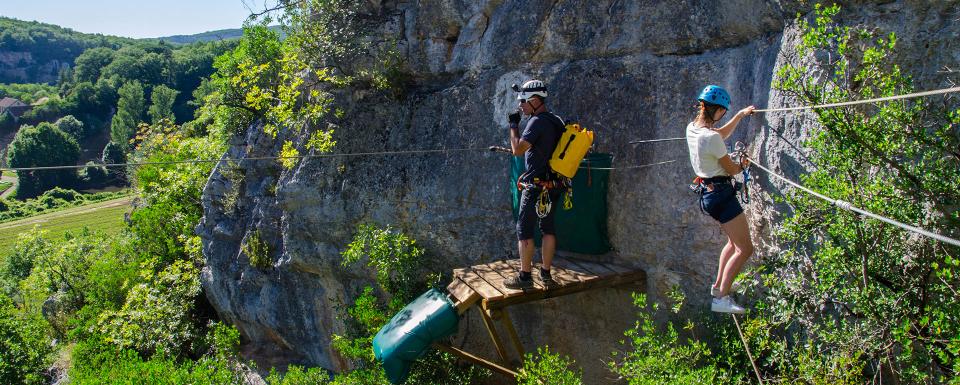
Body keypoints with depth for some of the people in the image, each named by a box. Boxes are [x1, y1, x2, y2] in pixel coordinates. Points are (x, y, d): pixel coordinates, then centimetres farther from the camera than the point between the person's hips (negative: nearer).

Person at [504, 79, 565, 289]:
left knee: (524, 229, -1)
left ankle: (525, 276, 1)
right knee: (548, 228, 11)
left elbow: (518, 150, -19)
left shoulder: (537, 121, -16)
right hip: (553, 185, 8)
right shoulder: (557, 121, 12)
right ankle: (546, 273, 16)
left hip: (536, 184, -8)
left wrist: (513, 125, -8)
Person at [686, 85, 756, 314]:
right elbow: (731, 169, -10)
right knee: (745, 249, -3)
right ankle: (721, 299, -4)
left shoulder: (692, 128, 4)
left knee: (734, 242, 25)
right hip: (721, 194, -10)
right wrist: (743, 165, 11)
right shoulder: (711, 138, -23)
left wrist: (740, 115, 26)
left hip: (707, 192, 10)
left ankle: (718, 286, 31)